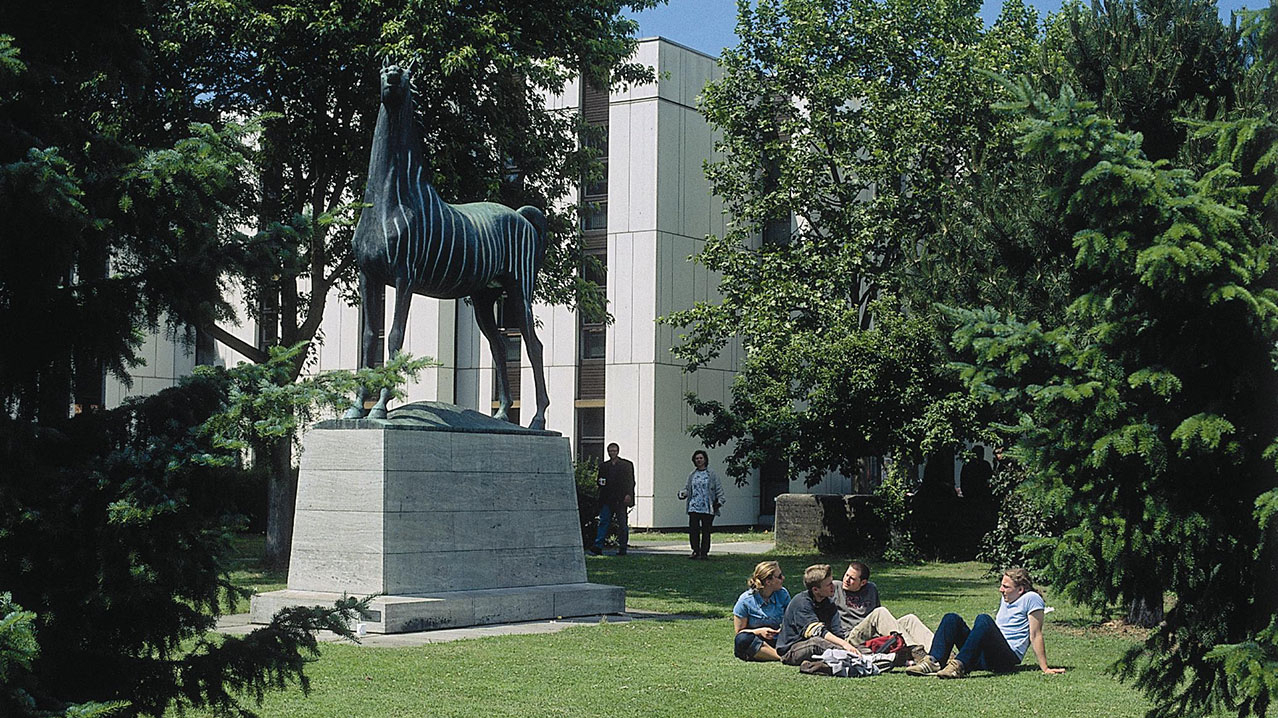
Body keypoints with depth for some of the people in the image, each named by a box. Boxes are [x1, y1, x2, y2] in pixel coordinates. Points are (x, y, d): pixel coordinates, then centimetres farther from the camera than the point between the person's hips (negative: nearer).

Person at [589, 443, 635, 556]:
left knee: (622, 524, 1)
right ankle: (598, 547, -11)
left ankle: (622, 547, 7)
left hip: (621, 499, -2)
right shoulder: (603, 466, 16)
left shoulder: (627, 465, 7)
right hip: (607, 499, 2)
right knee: (603, 522, -6)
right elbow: (600, 482, 20)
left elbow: (630, 481, 1)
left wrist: (628, 494, -11)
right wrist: (601, 483, -3)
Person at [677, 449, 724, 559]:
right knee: (693, 530, -5)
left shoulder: (712, 474, 5)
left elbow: (719, 489, 5)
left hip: (708, 509, -3)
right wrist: (683, 493, -4)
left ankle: (704, 552, 8)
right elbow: (687, 488, 18)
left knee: (706, 531, -1)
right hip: (693, 508, 3)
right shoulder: (692, 475, 15)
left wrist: (719, 501, -5)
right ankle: (695, 551, 5)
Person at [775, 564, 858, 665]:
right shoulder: (801, 602, -17)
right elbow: (817, 631, -29)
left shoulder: (829, 604, 6)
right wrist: (844, 644, -40)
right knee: (817, 641, -38)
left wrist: (846, 644, -26)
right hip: (791, 650, -8)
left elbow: (838, 633, -3)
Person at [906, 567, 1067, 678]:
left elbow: (1035, 636, -7)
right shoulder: (1006, 599, 23)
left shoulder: (1031, 599, -2)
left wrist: (1045, 669, -9)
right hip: (986, 657, 8)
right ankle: (933, 662, -27)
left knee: (983, 620, -33)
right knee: (952, 619, -7)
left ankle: (959, 666, -44)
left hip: (1008, 658, -8)